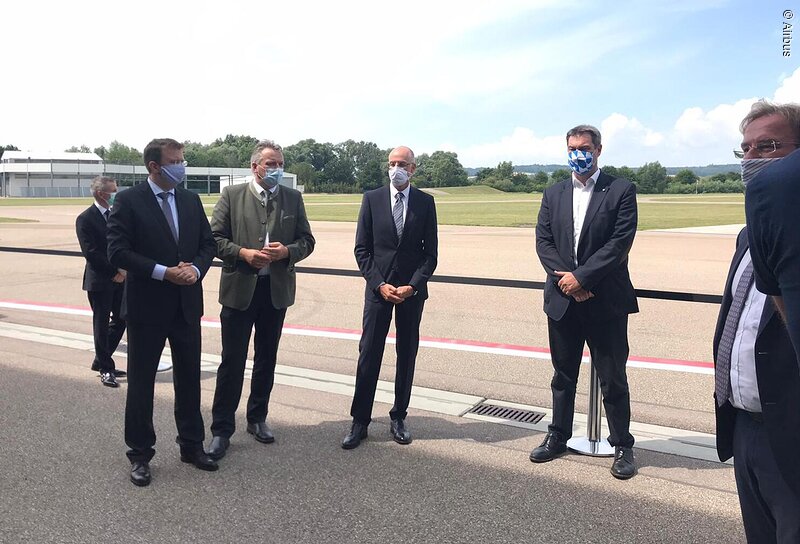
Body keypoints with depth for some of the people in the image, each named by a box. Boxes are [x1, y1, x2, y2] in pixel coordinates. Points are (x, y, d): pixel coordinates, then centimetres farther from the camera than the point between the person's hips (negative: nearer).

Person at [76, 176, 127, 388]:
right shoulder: (85, 219, -9)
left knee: (120, 320, 10)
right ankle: (106, 369, 15)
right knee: (102, 324, 4)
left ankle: (100, 361, 26)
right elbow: (91, 253, -14)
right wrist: (115, 272, -13)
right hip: (100, 280, -6)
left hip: (120, 277, 6)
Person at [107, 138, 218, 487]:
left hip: (187, 304, 5)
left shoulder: (191, 200, 7)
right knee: (141, 383, 7)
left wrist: (196, 268, -11)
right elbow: (117, 252, -13)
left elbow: (208, 243, 9)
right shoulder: (129, 201, -7)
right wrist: (164, 272, -21)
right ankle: (140, 454, 23)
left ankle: (191, 445, 29)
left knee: (189, 379, 13)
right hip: (146, 305, -4)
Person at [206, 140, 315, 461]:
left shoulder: (293, 198, 6)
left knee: (266, 359, 14)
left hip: (276, 289, 3)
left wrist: (287, 251, -13)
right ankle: (222, 429, 13)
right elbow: (214, 238, -3)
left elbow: (307, 240, 7)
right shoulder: (232, 195, -1)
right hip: (239, 289, -3)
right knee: (232, 361, 1)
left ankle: (258, 418, 31)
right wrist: (243, 253, -18)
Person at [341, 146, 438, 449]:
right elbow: (362, 249, 0)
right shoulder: (372, 199, 2)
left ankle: (399, 418, 21)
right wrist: (379, 284, -10)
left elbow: (431, 252, 2)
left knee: (407, 355, 8)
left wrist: (413, 286, -11)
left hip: (412, 289, 1)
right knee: (369, 354, 0)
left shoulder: (425, 202, 3)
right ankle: (360, 421, 10)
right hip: (379, 287, -1)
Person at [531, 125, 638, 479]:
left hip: (606, 301, -4)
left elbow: (620, 243, -12)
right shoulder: (553, 194, 10)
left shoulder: (621, 190, -2)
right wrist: (563, 278, -11)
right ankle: (558, 436, 29)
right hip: (562, 299, 4)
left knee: (613, 378, 6)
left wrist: (581, 276, -16)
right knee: (563, 373, 15)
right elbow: (543, 240, 3)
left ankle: (622, 445, 21)